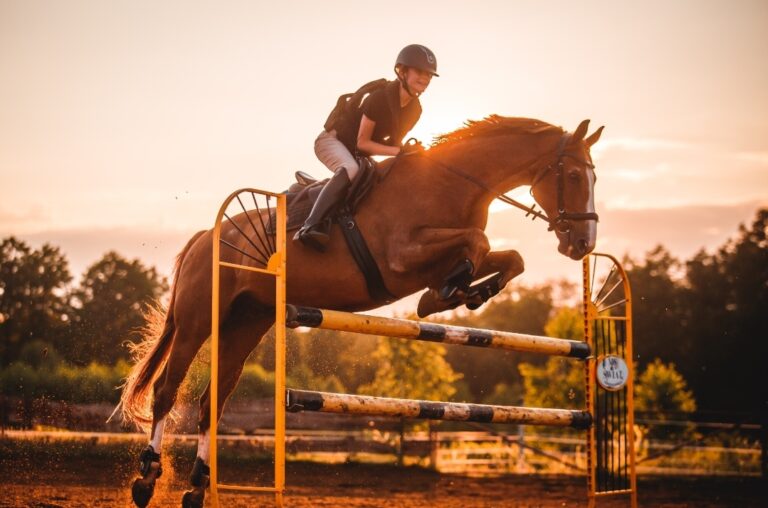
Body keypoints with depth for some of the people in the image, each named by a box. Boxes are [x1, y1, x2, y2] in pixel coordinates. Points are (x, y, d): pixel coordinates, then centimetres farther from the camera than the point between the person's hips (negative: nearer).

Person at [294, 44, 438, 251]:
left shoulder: (415, 109, -4)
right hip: (332, 140, -9)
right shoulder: (380, 98, -27)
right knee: (350, 169, -38)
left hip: (358, 153, 9)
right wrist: (398, 151, -30)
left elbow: (394, 141, 7)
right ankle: (312, 226, -48)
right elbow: (362, 142, -24)